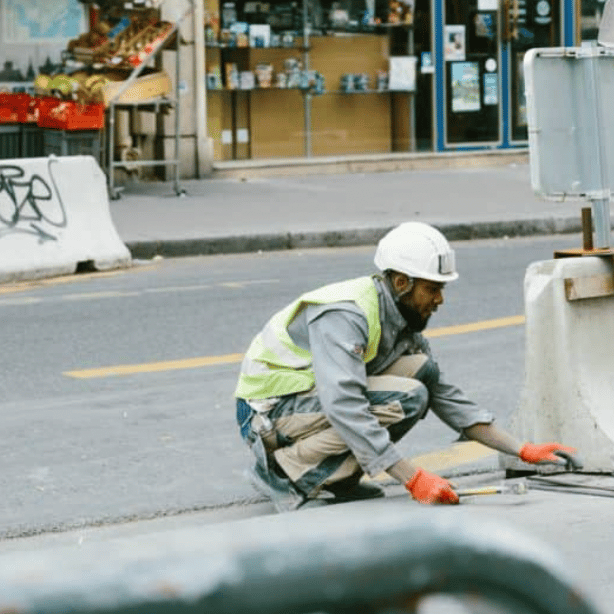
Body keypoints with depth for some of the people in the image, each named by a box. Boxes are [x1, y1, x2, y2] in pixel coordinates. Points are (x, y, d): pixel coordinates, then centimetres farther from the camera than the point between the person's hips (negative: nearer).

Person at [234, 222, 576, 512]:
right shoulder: (344, 315, -25)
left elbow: (446, 396, 9)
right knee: (406, 400, -24)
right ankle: (284, 471, -15)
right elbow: (344, 407, -37)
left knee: (422, 370, -5)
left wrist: (522, 451, 1)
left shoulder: (402, 319, 4)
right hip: (268, 411, -9)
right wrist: (414, 479, -39)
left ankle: (335, 480, -2)